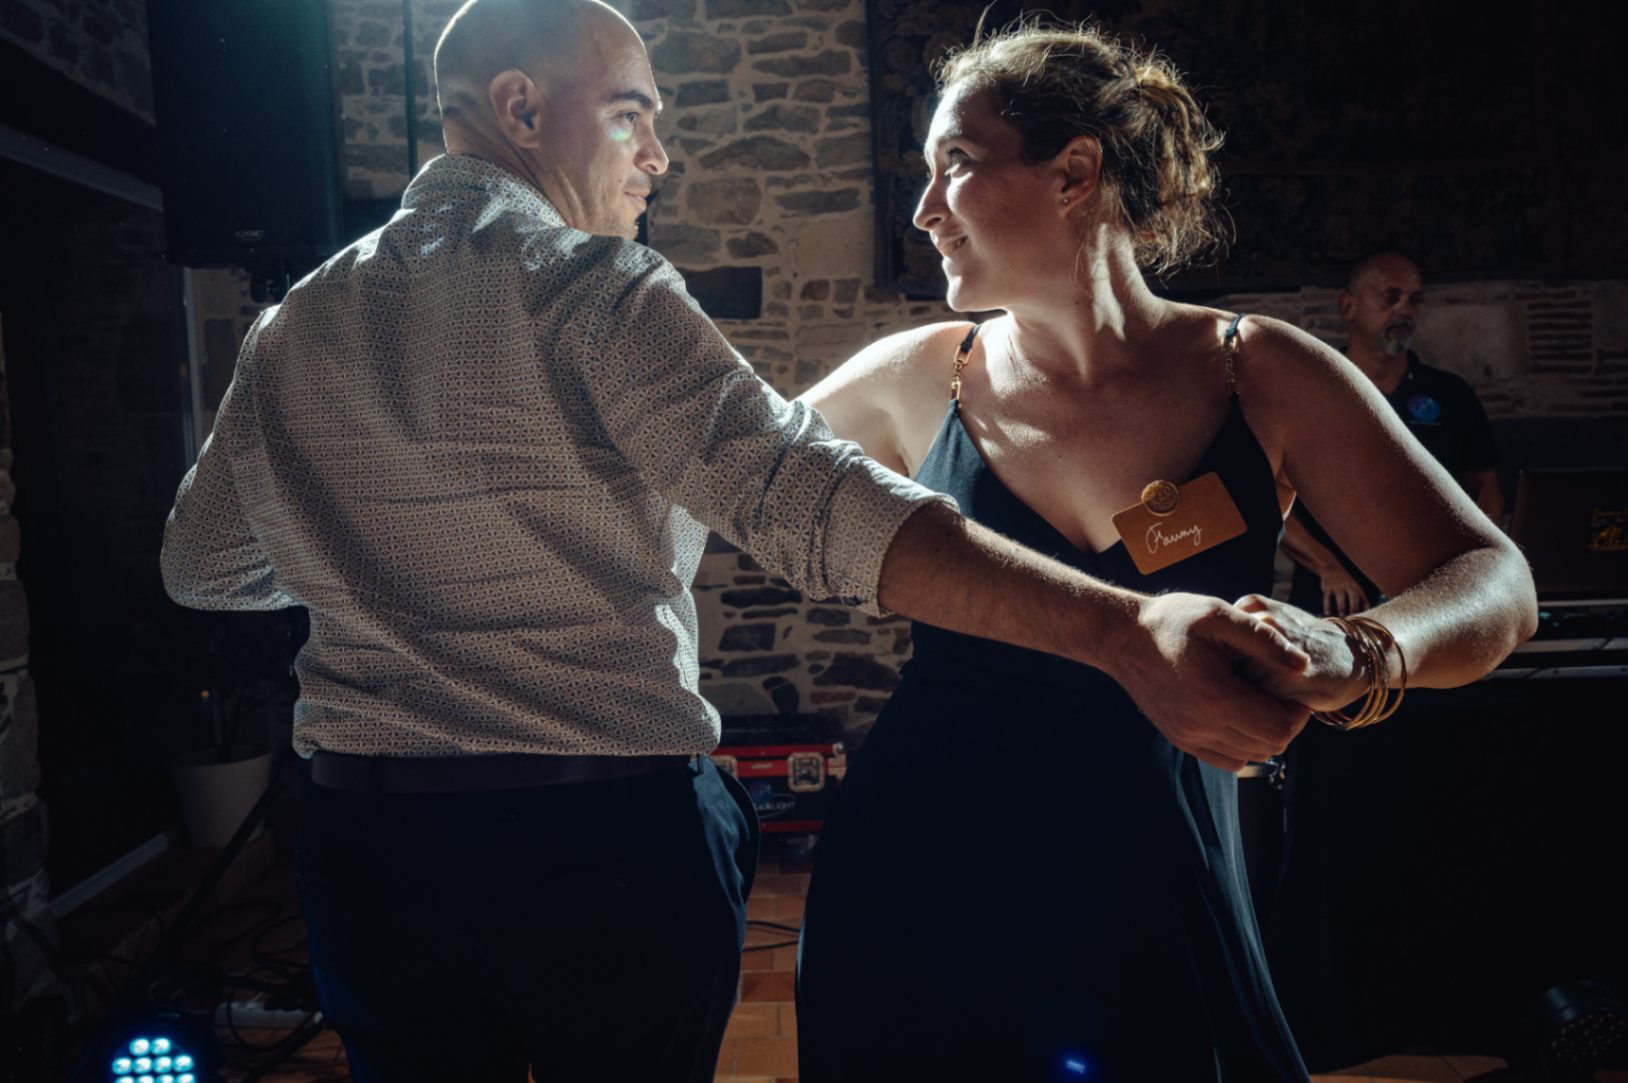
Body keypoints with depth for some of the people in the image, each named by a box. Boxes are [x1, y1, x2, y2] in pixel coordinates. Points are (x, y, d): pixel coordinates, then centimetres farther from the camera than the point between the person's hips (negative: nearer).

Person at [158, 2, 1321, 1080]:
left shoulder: (292, 328, 5)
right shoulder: (593, 290, -14)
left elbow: (202, 567, 17)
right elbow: (806, 498, -28)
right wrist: (1122, 628, -34)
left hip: (366, 840, 5)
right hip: (607, 838, -4)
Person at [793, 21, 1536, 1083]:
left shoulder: (1263, 377, -6)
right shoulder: (920, 379, -2)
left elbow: (1496, 585, -10)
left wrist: (1354, 651, -30)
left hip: (1153, 897, 0)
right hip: (920, 890, 1)